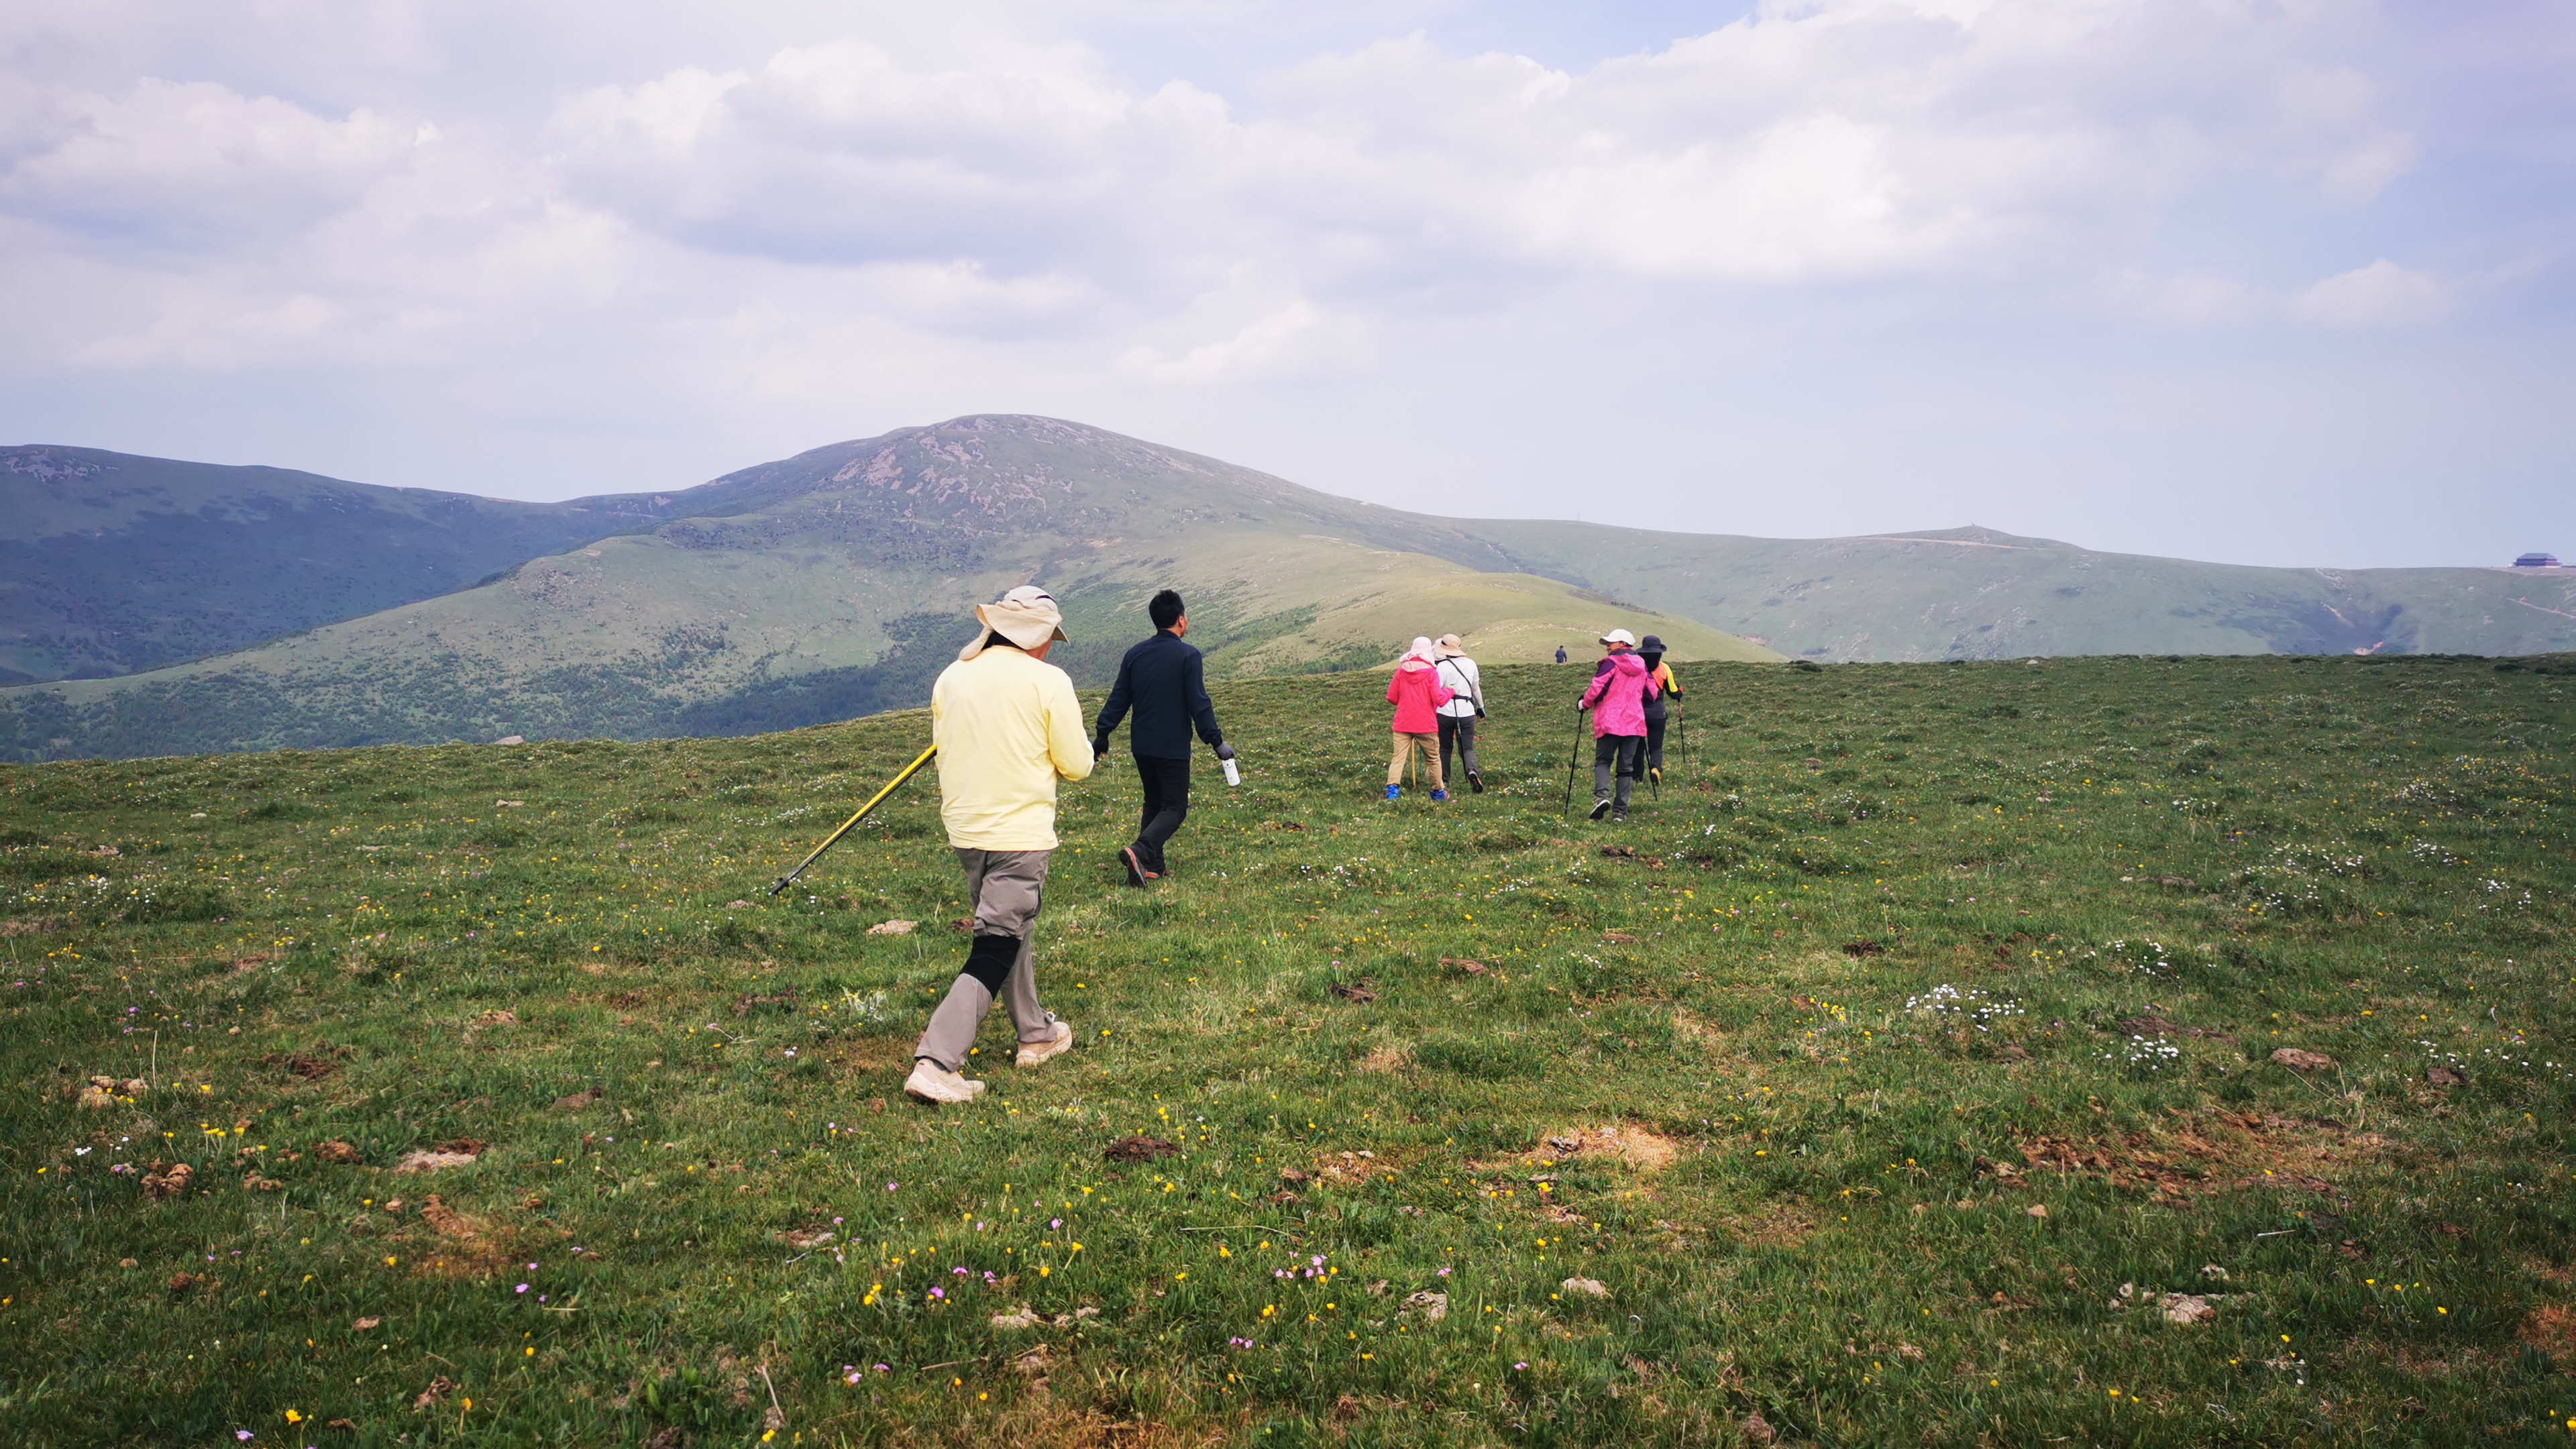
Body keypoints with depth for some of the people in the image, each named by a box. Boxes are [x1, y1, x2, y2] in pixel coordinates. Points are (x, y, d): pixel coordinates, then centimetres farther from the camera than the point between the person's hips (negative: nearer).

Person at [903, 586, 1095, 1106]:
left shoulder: (951, 678, 4)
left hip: (965, 829, 7)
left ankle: (1036, 1034, 37)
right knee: (996, 950, -3)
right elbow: (1077, 765, -5)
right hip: (1020, 833, -6)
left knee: (1010, 928, 23)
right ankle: (935, 1064, -12)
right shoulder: (1048, 682, -11)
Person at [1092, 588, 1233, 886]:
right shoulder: (1188, 655, -10)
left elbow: (1118, 700, 8)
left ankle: (1152, 866, 15)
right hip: (1173, 747, -6)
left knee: (1153, 803, 19)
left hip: (1141, 746, 6)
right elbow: (1199, 703, -14)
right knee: (1174, 807, 0)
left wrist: (1102, 735, 17)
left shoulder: (1135, 655, 6)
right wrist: (1216, 741, -9)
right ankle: (1139, 851, -22)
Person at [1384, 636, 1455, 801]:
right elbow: (1439, 700, -13)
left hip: (1402, 724, 2)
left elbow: (1391, 698, 5)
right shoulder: (1431, 672, -8)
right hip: (1426, 725, -2)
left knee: (1398, 758, -2)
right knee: (1433, 759, 14)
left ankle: (1392, 788, -23)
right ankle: (1437, 792, 26)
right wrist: (1448, 691, 7)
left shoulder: (1401, 671, 2)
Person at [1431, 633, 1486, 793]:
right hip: (1467, 712, 3)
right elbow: (1476, 688, 19)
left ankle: (1444, 778, 18)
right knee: (1467, 747, 4)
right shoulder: (1471, 664, 7)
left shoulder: (1442, 666, -9)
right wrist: (1480, 707, 31)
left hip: (1445, 712, -3)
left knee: (1444, 747, 13)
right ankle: (1472, 770, -24)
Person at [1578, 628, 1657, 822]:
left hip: (1610, 722, -4)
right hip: (1634, 723, 4)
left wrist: (1585, 704, 5)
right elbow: (1651, 694, 16)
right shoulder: (1641, 667, 12)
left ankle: (1602, 795, -21)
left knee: (1602, 760, 5)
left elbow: (1597, 687, -12)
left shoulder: (1611, 663, -6)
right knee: (1627, 766, 7)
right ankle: (1620, 810, 1)